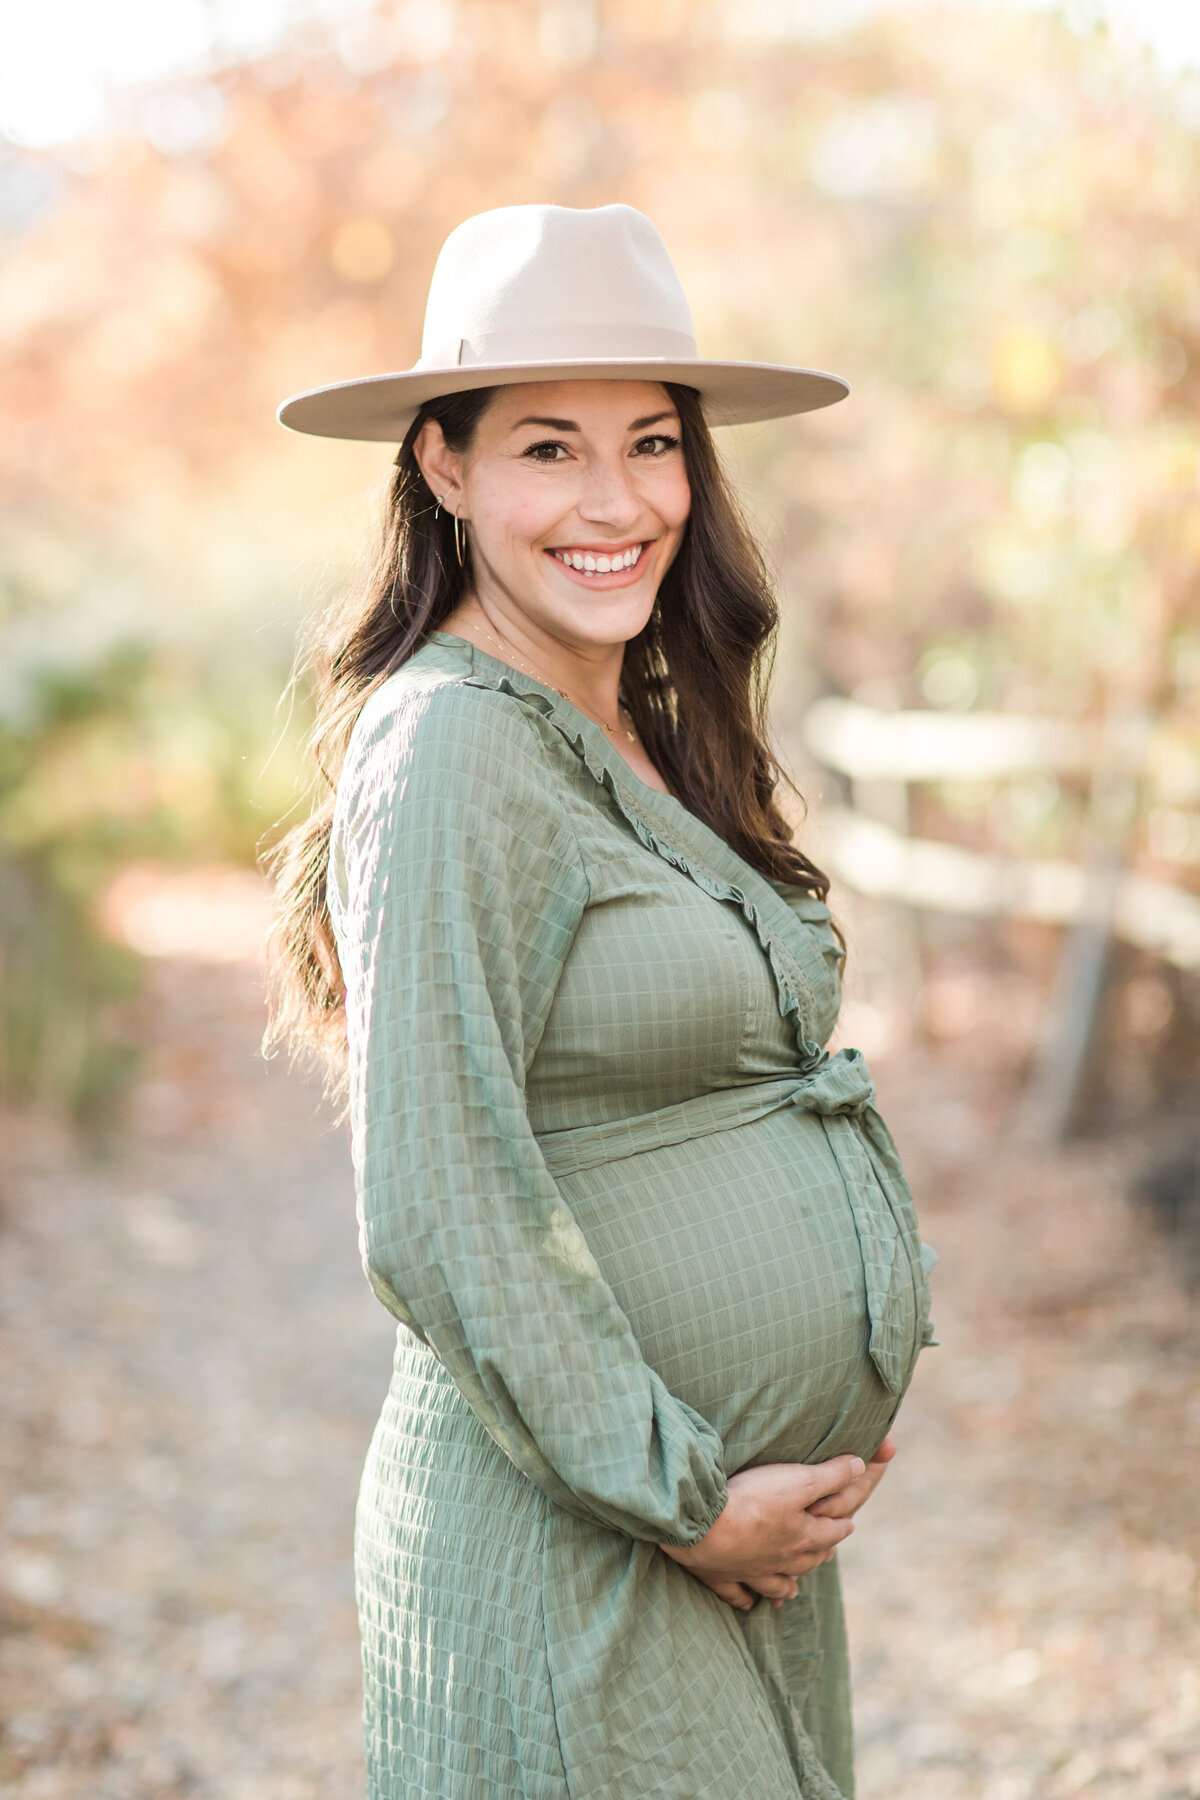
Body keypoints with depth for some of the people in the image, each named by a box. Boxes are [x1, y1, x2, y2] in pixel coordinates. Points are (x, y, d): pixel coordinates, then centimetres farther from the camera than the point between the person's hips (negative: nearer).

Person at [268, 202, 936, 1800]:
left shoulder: (655, 741, 9)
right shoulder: (452, 753, -16)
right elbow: (437, 1217, -20)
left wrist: (842, 1422, 8)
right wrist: (681, 1499, -15)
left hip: (754, 1518, 8)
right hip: (580, 1550, -8)